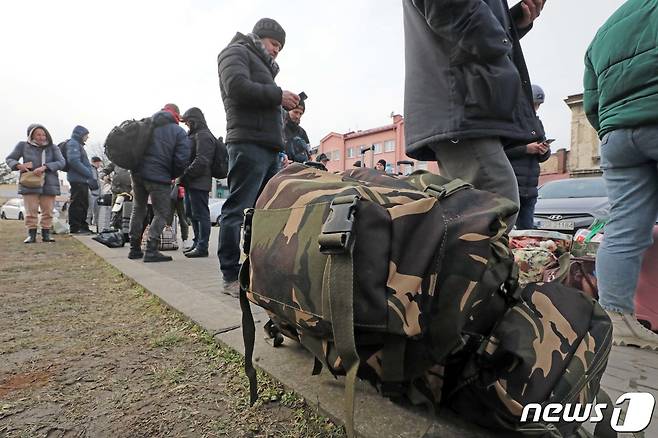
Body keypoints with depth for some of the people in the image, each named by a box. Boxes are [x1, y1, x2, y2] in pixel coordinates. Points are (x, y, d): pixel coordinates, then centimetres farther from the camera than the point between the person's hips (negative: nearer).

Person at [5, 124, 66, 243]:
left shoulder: (53, 148, 5)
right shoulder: (23, 146, 7)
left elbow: (61, 162, -7)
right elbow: (9, 159, 12)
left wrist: (44, 167, -20)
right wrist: (18, 165, -10)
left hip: (49, 184, 0)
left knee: (48, 211, 2)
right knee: (31, 211, -2)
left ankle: (46, 234, 10)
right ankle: (31, 235, 5)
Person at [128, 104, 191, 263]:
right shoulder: (179, 132, -3)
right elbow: (182, 160, -11)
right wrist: (172, 176, 5)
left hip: (137, 173, 6)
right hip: (159, 177, -6)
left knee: (138, 210, 18)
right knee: (161, 213, 4)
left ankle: (135, 249, 24)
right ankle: (151, 250, -5)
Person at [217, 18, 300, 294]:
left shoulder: (261, 65, 35)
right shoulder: (236, 52, 9)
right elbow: (237, 86, -12)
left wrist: (285, 103, 12)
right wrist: (277, 95, -7)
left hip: (269, 147, 9)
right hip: (248, 143, -9)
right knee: (238, 209, -10)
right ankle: (231, 277, -5)